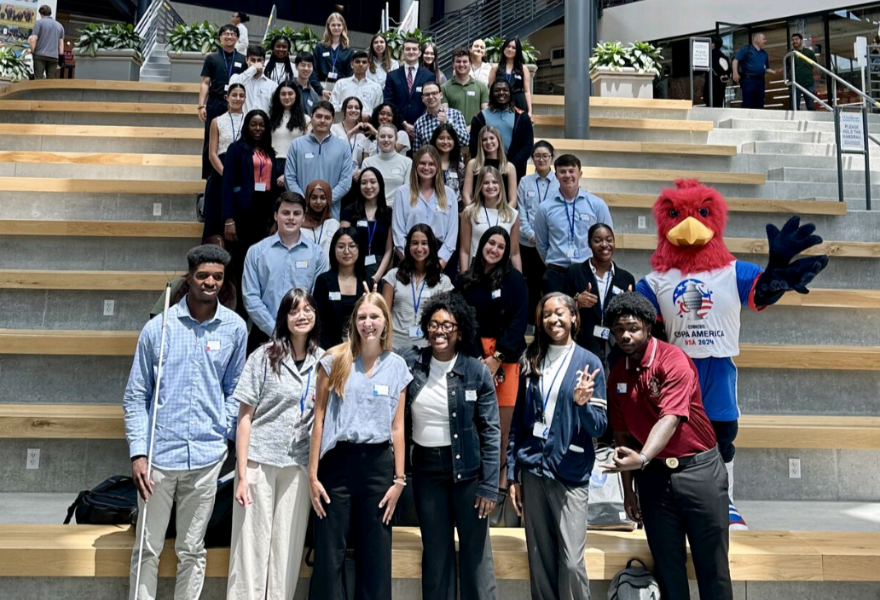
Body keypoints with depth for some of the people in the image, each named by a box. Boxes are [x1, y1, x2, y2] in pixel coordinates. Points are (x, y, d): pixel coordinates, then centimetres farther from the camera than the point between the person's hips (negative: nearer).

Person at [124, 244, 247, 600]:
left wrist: (226, 430, -1)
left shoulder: (234, 327, 2)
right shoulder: (158, 327, -2)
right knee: (148, 549, 9)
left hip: (207, 455, 1)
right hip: (159, 454, -1)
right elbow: (136, 396, 1)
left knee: (192, 551, 12)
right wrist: (138, 453, -6)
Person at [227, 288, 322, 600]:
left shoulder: (323, 361, 6)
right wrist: (241, 474, -8)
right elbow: (245, 416, -3)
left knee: (288, 550, 8)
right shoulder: (264, 356, -2)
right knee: (251, 547, 3)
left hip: (299, 466, 3)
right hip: (259, 461, -2)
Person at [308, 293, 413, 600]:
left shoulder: (397, 365, 6)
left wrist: (399, 479, 4)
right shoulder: (334, 359, 1)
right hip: (337, 461, -1)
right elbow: (319, 418, 1)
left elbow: (397, 427, 7)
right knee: (329, 554, 3)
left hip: (378, 463, 2)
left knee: (376, 554, 9)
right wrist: (313, 473, -3)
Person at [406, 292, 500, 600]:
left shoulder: (477, 372, -7)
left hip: (468, 467, -2)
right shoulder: (411, 368, -1)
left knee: (476, 550, 5)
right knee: (435, 550, 13)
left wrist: (489, 485, -9)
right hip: (426, 469, 2)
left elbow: (491, 431, -6)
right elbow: (400, 423, 6)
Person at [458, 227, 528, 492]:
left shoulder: (514, 279, 2)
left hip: (506, 354, -1)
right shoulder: (466, 281, 6)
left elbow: (519, 320, -3)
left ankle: (500, 471, 13)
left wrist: (498, 357, -11)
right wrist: (477, 358, -9)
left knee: (502, 419, -3)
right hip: (475, 354, 1)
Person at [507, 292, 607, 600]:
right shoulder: (532, 361, 8)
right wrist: (512, 473, 7)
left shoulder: (588, 362, -2)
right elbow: (518, 420, 9)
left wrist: (582, 403, -23)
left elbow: (599, 426, -3)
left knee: (571, 561, -4)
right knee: (539, 559, 10)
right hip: (532, 469, 3)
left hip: (570, 474, -3)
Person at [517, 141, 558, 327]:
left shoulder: (560, 182, 1)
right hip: (528, 243, 2)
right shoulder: (525, 182, 6)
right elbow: (521, 214, 2)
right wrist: (532, 235, -10)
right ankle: (532, 322, 19)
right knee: (533, 284, 9)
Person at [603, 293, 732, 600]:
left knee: (712, 563, 5)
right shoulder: (617, 375, 3)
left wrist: (642, 458, -42)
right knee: (668, 566, 11)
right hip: (653, 475, 5)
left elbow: (670, 419, -26)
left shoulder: (674, 360, -15)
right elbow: (623, 434, 9)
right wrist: (628, 489, 10)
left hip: (698, 469, -4)